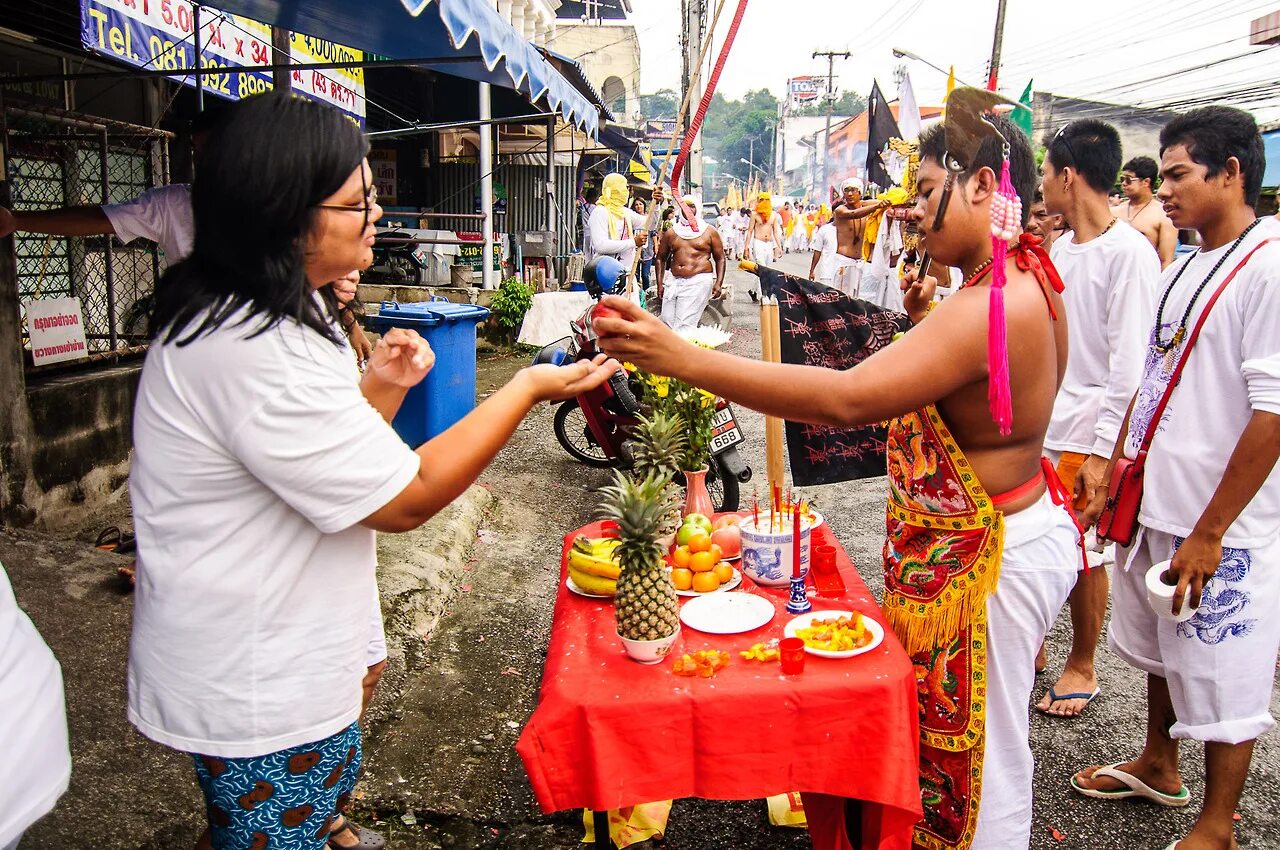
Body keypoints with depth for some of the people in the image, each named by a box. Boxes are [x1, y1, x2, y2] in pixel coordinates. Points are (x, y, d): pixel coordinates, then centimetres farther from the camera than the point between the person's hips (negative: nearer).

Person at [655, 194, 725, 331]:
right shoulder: (671, 232, 13)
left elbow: (720, 259, 8)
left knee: (685, 324, -14)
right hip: (674, 282, 4)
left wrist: (718, 283, -4)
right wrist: (660, 283, 9)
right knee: (667, 321, 1)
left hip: (699, 281, -4)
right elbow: (661, 258, 19)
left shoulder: (709, 231, 7)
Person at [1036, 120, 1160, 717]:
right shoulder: (1061, 247, 10)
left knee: (1083, 556, 6)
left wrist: (1104, 450, -19)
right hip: (1037, 424, 7)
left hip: (1088, 432, -7)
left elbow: (1130, 364, -17)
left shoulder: (1130, 252, -15)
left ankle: (1082, 667, 24)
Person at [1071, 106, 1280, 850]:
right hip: (1157, 506, 8)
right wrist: (1115, 473, 15)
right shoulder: (1183, 270, 10)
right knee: (1161, 651, 23)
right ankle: (1159, 768, 44)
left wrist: (1209, 532, -20)